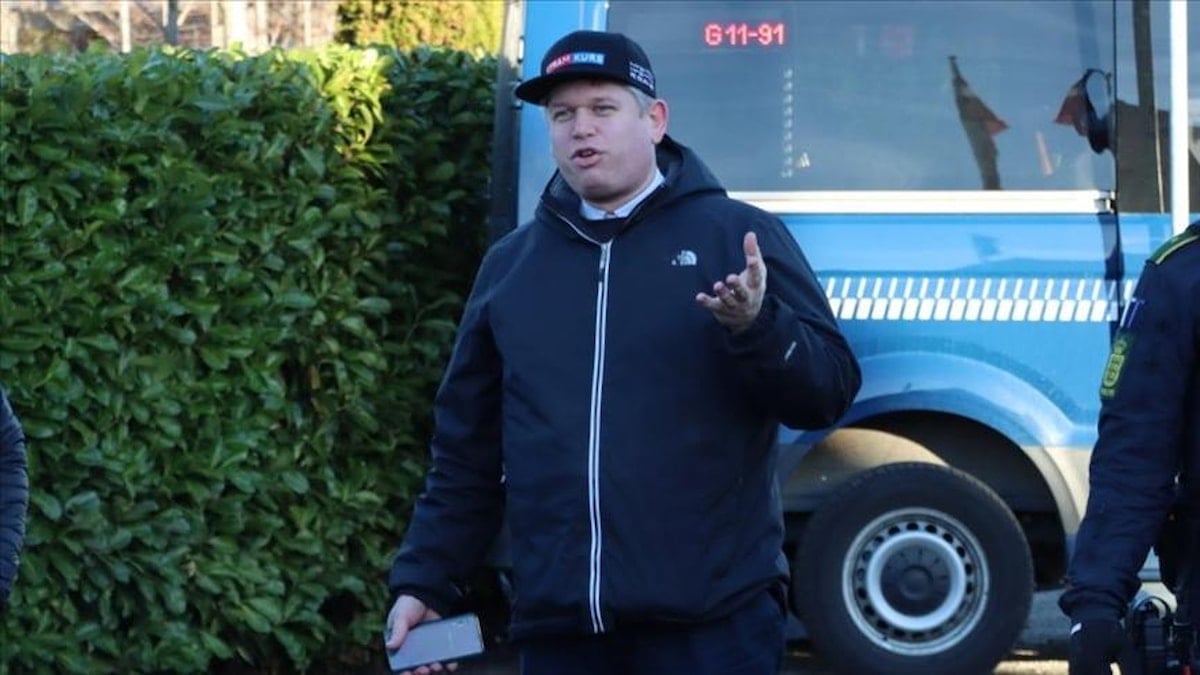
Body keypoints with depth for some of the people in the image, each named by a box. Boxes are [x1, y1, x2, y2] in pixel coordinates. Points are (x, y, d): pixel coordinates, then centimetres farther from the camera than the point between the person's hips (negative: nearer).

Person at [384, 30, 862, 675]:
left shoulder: (737, 236, 3)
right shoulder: (510, 264, 15)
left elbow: (831, 390, -3)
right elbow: (467, 448, 19)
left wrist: (757, 327, -21)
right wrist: (423, 581, 13)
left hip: (711, 620, -4)